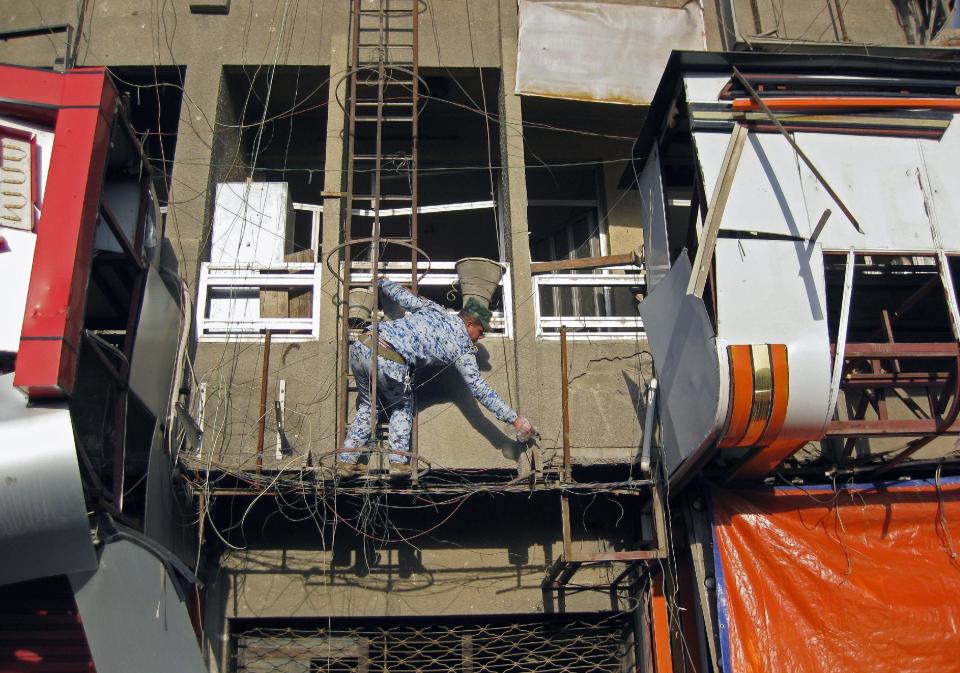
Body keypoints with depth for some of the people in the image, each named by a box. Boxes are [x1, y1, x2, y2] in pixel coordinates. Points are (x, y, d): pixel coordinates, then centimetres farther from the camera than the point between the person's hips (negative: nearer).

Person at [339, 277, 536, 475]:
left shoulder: (433, 308, 23)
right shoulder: (463, 345, 10)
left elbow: (401, 295, 28)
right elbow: (478, 388, 9)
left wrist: (382, 283, 51)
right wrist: (515, 419, 13)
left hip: (361, 345, 6)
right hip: (388, 363, -6)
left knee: (367, 404, 27)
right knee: (402, 406, 23)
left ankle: (347, 459, 20)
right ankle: (398, 460, 12)